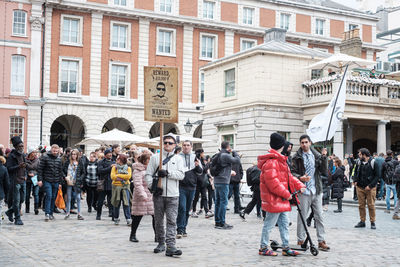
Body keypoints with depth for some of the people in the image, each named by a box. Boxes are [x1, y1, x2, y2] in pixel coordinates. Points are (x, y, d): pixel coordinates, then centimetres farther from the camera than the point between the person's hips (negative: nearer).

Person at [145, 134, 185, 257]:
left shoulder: (178, 159, 9)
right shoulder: (155, 157, 9)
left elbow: (181, 174, -3)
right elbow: (148, 174, 6)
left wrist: (167, 173, -14)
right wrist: (152, 186, -8)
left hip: (173, 196, -1)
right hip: (158, 194, 1)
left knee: (172, 221, -8)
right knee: (158, 220, 8)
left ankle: (170, 246, -12)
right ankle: (161, 243, 21)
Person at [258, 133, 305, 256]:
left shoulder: (280, 160, 16)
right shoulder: (271, 161, -19)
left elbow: (288, 176, 21)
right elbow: (272, 181, -25)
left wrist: (299, 185, 9)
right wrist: (286, 194, -18)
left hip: (282, 199, 11)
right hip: (274, 199, -11)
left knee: (284, 223, 14)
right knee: (269, 224, 0)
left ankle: (286, 248, 21)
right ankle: (263, 248, 11)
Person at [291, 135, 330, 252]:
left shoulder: (316, 156, 8)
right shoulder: (297, 158, 1)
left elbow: (324, 172, 1)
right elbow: (293, 173, -1)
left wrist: (324, 157, -9)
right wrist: (300, 178, -20)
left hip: (316, 191, 3)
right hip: (303, 191, -3)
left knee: (319, 216, 4)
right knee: (302, 216, 3)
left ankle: (321, 241, 9)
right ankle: (301, 240, 14)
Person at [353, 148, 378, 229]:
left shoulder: (373, 162, -8)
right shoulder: (360, 162, 10)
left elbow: (377, 175, -10)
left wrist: (370, 186, -15)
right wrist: (355, 180, 4)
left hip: (370, 188, -5)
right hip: (360, 187, 5)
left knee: (371, 205, -2)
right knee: (361, 205, 7)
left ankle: (372, 222, 7)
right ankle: (362, 221, 14)